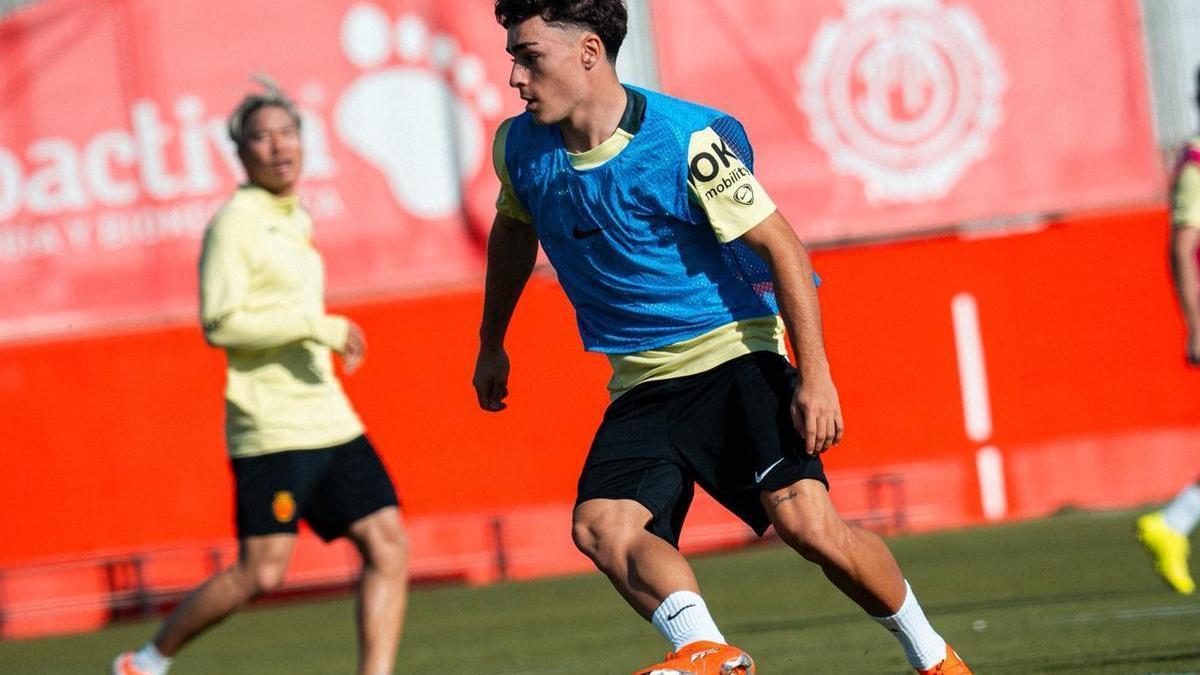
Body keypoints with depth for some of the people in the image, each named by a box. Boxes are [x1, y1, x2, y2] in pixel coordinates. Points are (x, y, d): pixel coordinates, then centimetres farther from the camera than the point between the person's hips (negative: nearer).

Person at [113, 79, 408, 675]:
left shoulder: (295, 219, 17)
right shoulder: (235, 223, -9)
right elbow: (219, 323, -18)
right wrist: (319, 325, -20)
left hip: (329, 419, 8)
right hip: (271, 428, -8)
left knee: (388, 545, -3)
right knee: (261, 574, -9)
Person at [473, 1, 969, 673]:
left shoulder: (683, 140, -17)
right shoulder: (520, 149, 0)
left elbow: (782, 246, -13)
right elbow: (514, 230, 23)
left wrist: (815, 377, -18)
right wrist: (492, 345, 32)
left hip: (735, 356, -5)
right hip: (641, 385, 5)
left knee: (804, 518, -20)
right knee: (600, 525, -23)